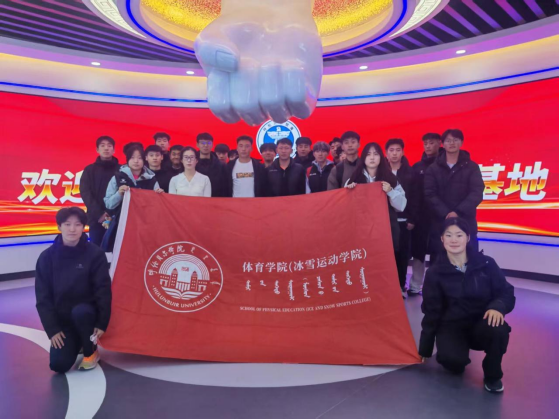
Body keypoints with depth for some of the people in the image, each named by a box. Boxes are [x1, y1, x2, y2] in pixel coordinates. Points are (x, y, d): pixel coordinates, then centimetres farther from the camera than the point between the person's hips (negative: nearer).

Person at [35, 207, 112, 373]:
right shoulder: (47, 257, -4)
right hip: (62, 319, 2)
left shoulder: (95, 254, -11)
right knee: (59, 365, -13)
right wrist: (52, 329, -9)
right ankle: (76, 343, 23)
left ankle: (91, 352, -8)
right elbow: (43, 297, -3)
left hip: (87, 313, -2)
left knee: (79, 312, -36)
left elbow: (103, 291, -12)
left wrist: (102, 323, -17)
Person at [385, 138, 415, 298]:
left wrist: (412, 219, -4)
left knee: (402, 253, 4)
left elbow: (414, 197, 2)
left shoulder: (410, 172, 5)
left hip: (403, 220, 1)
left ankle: (401, 286, 15)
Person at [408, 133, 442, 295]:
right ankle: (415, 286, 16)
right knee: (418, 251, 7)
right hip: (420, 217, 3)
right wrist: (411, 217, -5)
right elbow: (412, 194, 3)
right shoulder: (417, 167, 9)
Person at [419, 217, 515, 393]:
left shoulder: (486, 264, -4)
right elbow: (431, 311, 0)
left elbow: (506, 293, -2)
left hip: (481, 323, 1)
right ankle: (458, 357, 10)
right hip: (451, 327, -1)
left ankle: (492, 375, -3)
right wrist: (425, 349, 3)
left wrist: (498, 306, -28)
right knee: (453, 359, -31)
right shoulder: (435, 273, -5)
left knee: (499, 330, -33)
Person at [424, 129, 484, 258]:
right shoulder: (433, 168, 8)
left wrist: (458, 212, -19)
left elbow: (477, 193, -6)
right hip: (440, 223, 1)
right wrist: (445, 213, -16)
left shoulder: (472, 167, 6)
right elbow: (430, 194, -2)